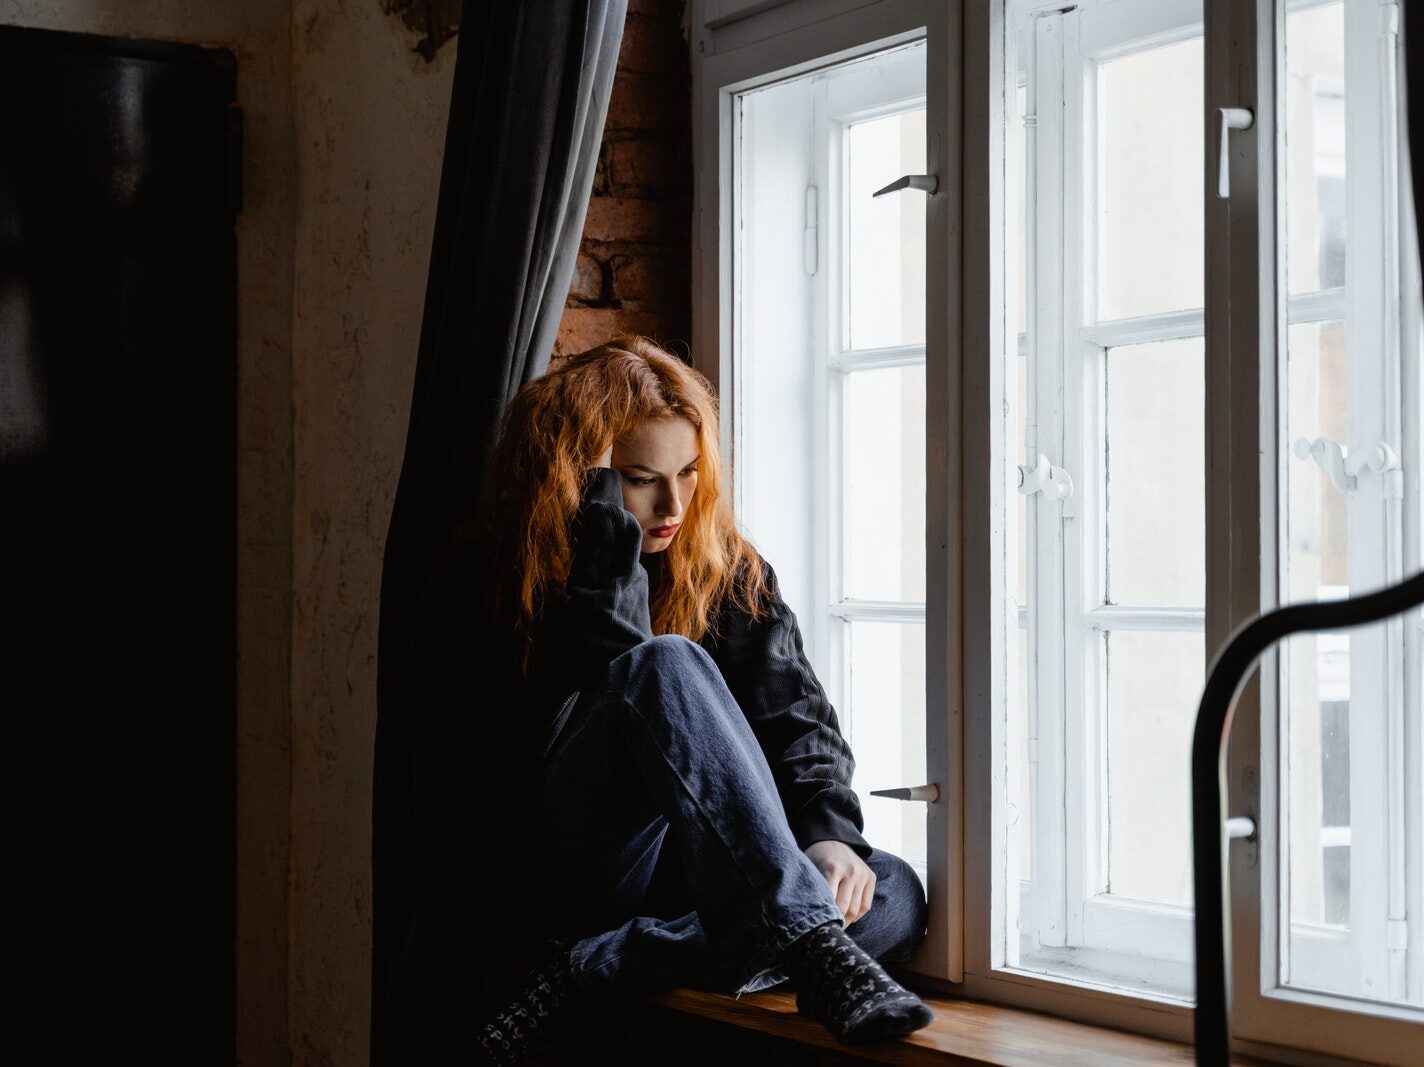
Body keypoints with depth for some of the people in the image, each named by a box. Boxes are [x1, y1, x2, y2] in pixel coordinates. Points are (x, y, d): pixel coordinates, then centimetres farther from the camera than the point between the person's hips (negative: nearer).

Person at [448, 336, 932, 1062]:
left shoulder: (729, 570, 12)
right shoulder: (510, 573, 1)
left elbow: (797, 716, 1)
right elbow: (619, 665, -17)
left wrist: (829, 832, -19)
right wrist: (597, 491, -14)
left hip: (707, 873, 4)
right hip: (589, 862, -4)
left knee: (895, 897, -26)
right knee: (666, 665, -32)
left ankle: (593, 967, -32)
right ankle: (812, 948, -46)